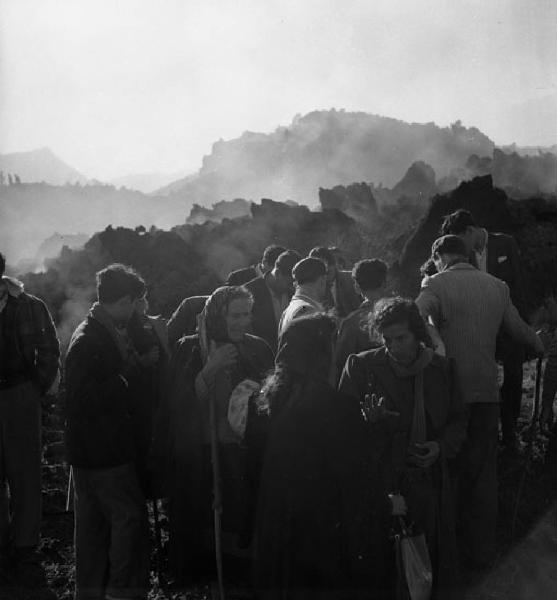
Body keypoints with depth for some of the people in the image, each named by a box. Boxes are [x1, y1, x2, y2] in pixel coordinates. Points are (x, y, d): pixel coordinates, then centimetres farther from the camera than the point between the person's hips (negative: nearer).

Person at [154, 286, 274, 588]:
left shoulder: (258, 350, 5)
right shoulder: (190, 349, 0)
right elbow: (178, 404, -7)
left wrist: (257, 391, -8)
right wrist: (210, 369, -16)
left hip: (242, 456, 1)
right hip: (196, 458, -1)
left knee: (241, 525, -6)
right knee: (198, 529, -2)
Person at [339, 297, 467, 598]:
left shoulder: (441, 368, 7)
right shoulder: (361, 366, 1)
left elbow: (457, 420, 15)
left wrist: (441, 446, -4)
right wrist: (369, 419, -19)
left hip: (430, 481, 2)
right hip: (379, 486, -2)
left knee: (437, 573, 3)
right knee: (379, 575, -3)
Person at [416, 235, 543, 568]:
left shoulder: (437, 285, -7)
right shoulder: (497, 286, 6)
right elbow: (518, 328, 15)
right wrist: (540, 345, 33)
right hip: (487, 391, 3)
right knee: (484, 472, 13)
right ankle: (483, 549, 18)